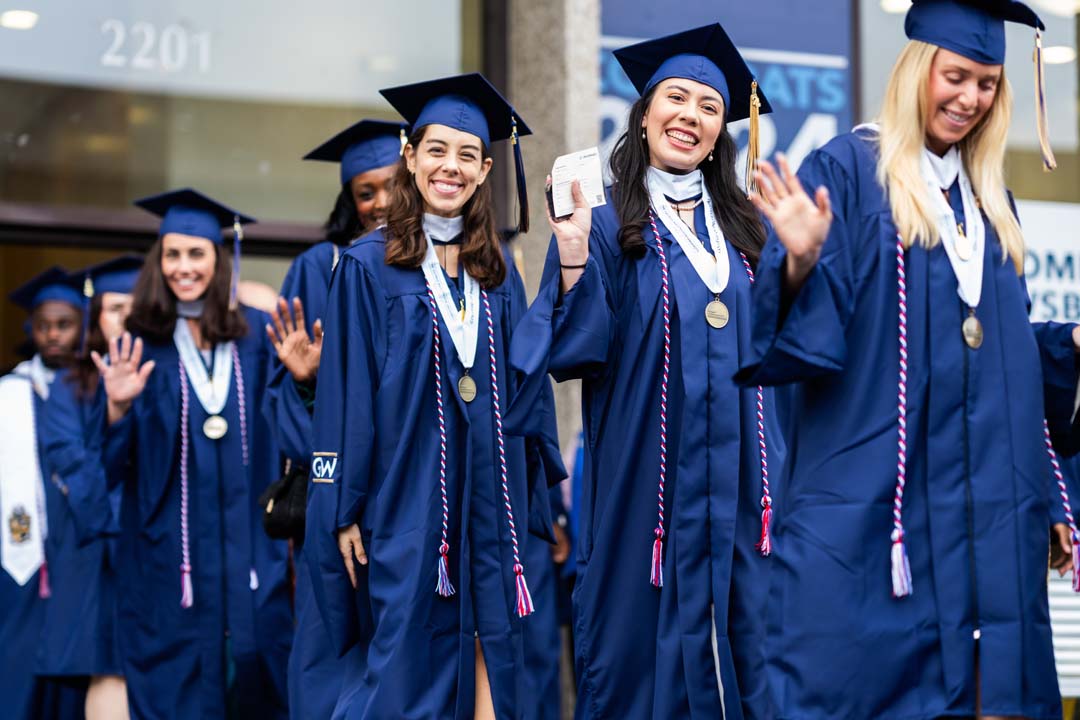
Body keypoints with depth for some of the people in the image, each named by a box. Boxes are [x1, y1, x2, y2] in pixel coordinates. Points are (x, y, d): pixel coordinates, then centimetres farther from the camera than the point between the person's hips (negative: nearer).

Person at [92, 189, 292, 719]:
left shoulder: (254, 334, 4)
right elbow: (111, 464, 0)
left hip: (249, 536, 1)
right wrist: (118, 407, -18)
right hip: (169, 546, -1)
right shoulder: (140, 346, 2)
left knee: (258, 655, 2)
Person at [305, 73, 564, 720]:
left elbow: (524, 386, 14)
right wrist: (345, 509, -8)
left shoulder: (497, 273, 11)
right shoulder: (369, 266, -1)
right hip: (406, 494, -4)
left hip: (488, 506, 4)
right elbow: (345, 391, -4)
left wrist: (535, 490, 8)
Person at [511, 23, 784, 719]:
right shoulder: (608, 230, 1)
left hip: (738, 486, 4)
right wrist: (573, 257, -19)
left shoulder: (744, 230, 13)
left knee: (742, 645, 5)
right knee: (648, 641, -1)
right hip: (649, 484, -4)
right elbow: (576, 354, -9)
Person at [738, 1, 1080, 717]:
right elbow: (810, 333, -11)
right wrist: (801, 265, -29)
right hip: (868, 495, -6)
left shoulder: (990, 198, 17)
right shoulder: (845, 171, -3)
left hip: (981, 502, 6)